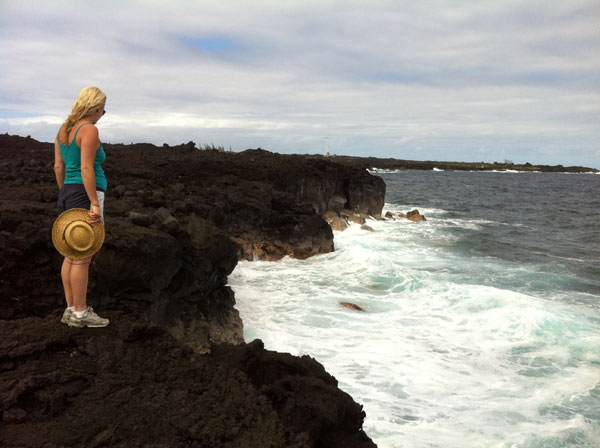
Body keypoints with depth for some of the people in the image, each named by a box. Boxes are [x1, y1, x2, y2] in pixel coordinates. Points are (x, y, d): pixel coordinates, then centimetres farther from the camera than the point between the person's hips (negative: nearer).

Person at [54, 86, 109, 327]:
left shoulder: (64, 129, 12)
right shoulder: (89, 130, -14)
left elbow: (58, 167, 14)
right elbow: (86, 169, -22)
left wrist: (66, 198, 21)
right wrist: (95, 205, -22)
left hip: (68, 196, 9)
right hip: (86, 197, -9)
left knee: (72, 255, 13)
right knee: (83, 258, -2)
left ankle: (71, 310, 19)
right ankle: (80, 313, 6)